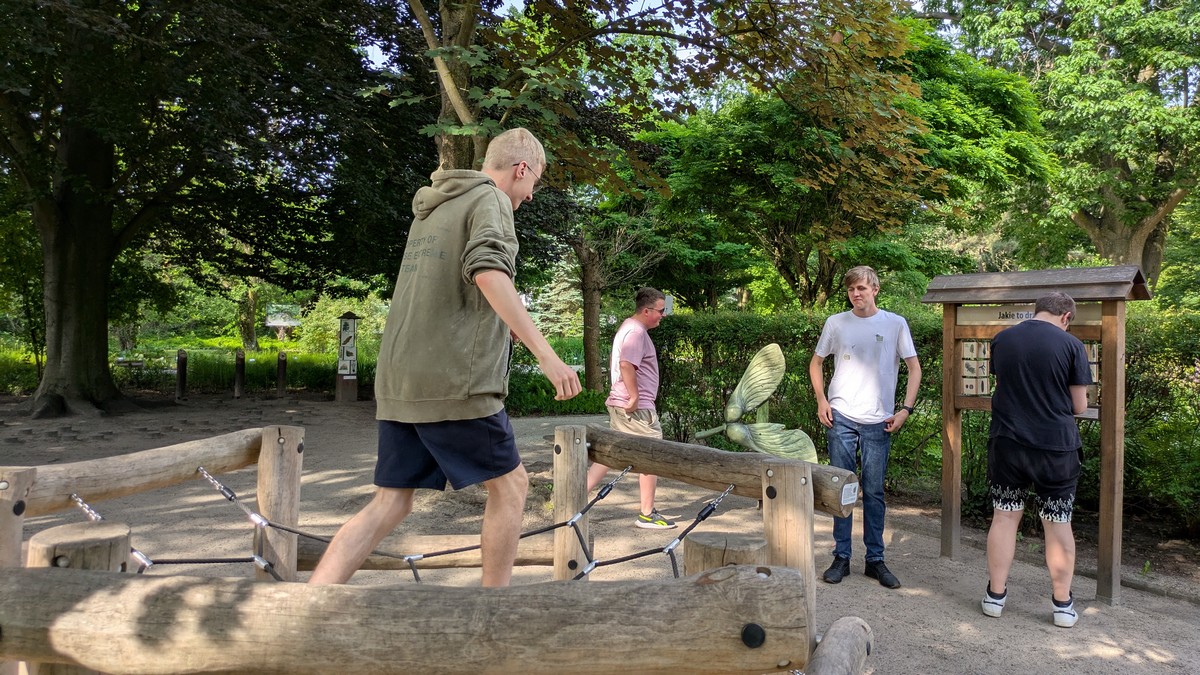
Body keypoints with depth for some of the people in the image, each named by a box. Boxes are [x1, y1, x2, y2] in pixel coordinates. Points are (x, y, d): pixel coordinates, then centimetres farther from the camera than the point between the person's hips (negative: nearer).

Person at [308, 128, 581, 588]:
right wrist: (545, 354, -26)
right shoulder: (489, 199, -3)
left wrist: (501, 327, 40)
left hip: (398, 382, 8)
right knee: (510, 483, 9)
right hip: (454, 382, -8)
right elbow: (489, 272, -22)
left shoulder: (431, 208, 23)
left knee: (390, 502, 9)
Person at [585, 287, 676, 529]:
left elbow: (615, 362, 26)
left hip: (619, 404, 10)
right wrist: (634, 395, -25)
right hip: (637, 408, -10)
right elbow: (626, 364, -29)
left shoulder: (627, 327, 17)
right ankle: (647, 515, 9)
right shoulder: (637, 332, -16)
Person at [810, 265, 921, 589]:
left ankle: (875, 560, 17)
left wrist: (905, 409, -7)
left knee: (874, 492, 6)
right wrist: (821, 400, 2)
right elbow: (816, 363, 15)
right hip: (841, 417, 1)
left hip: (878, 422, 0)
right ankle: (841, 557, 14)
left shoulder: (895, 324, 2)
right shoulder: (835, 323, 5)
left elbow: (914, 368, 4)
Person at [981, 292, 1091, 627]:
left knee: (1004, 516, 11)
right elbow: (1079, 406, -4)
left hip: (1007, 442, 2)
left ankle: (995, 595, 17)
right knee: (1058, 524, 10)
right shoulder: (1071, 345, -9)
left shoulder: (1001, 339, 0)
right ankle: (1063, 604, 20)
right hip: (1056, 447, -2)